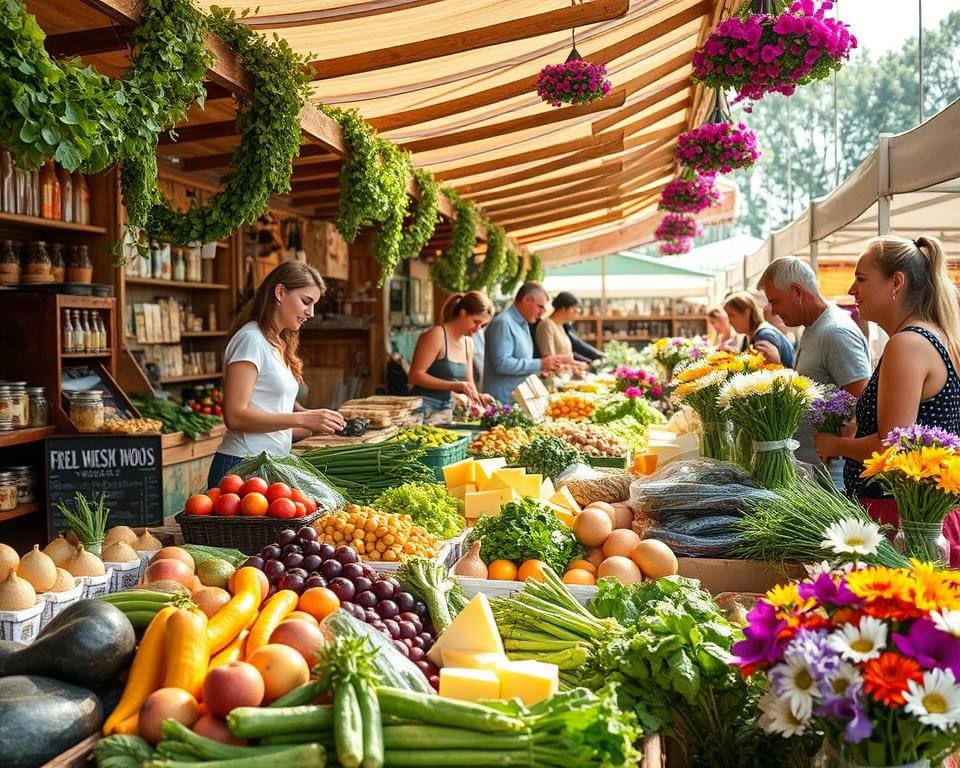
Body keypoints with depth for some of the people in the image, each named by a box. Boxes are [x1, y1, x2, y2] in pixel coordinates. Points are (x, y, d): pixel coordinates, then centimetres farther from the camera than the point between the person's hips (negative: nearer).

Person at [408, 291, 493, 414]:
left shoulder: (468, 342, 12)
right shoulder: (436, 335, -10)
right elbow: (415, 375, -15)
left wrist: (477, 396, -2)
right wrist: (453, 386, -21)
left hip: (449, 408, 7)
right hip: (425, 407, -7)